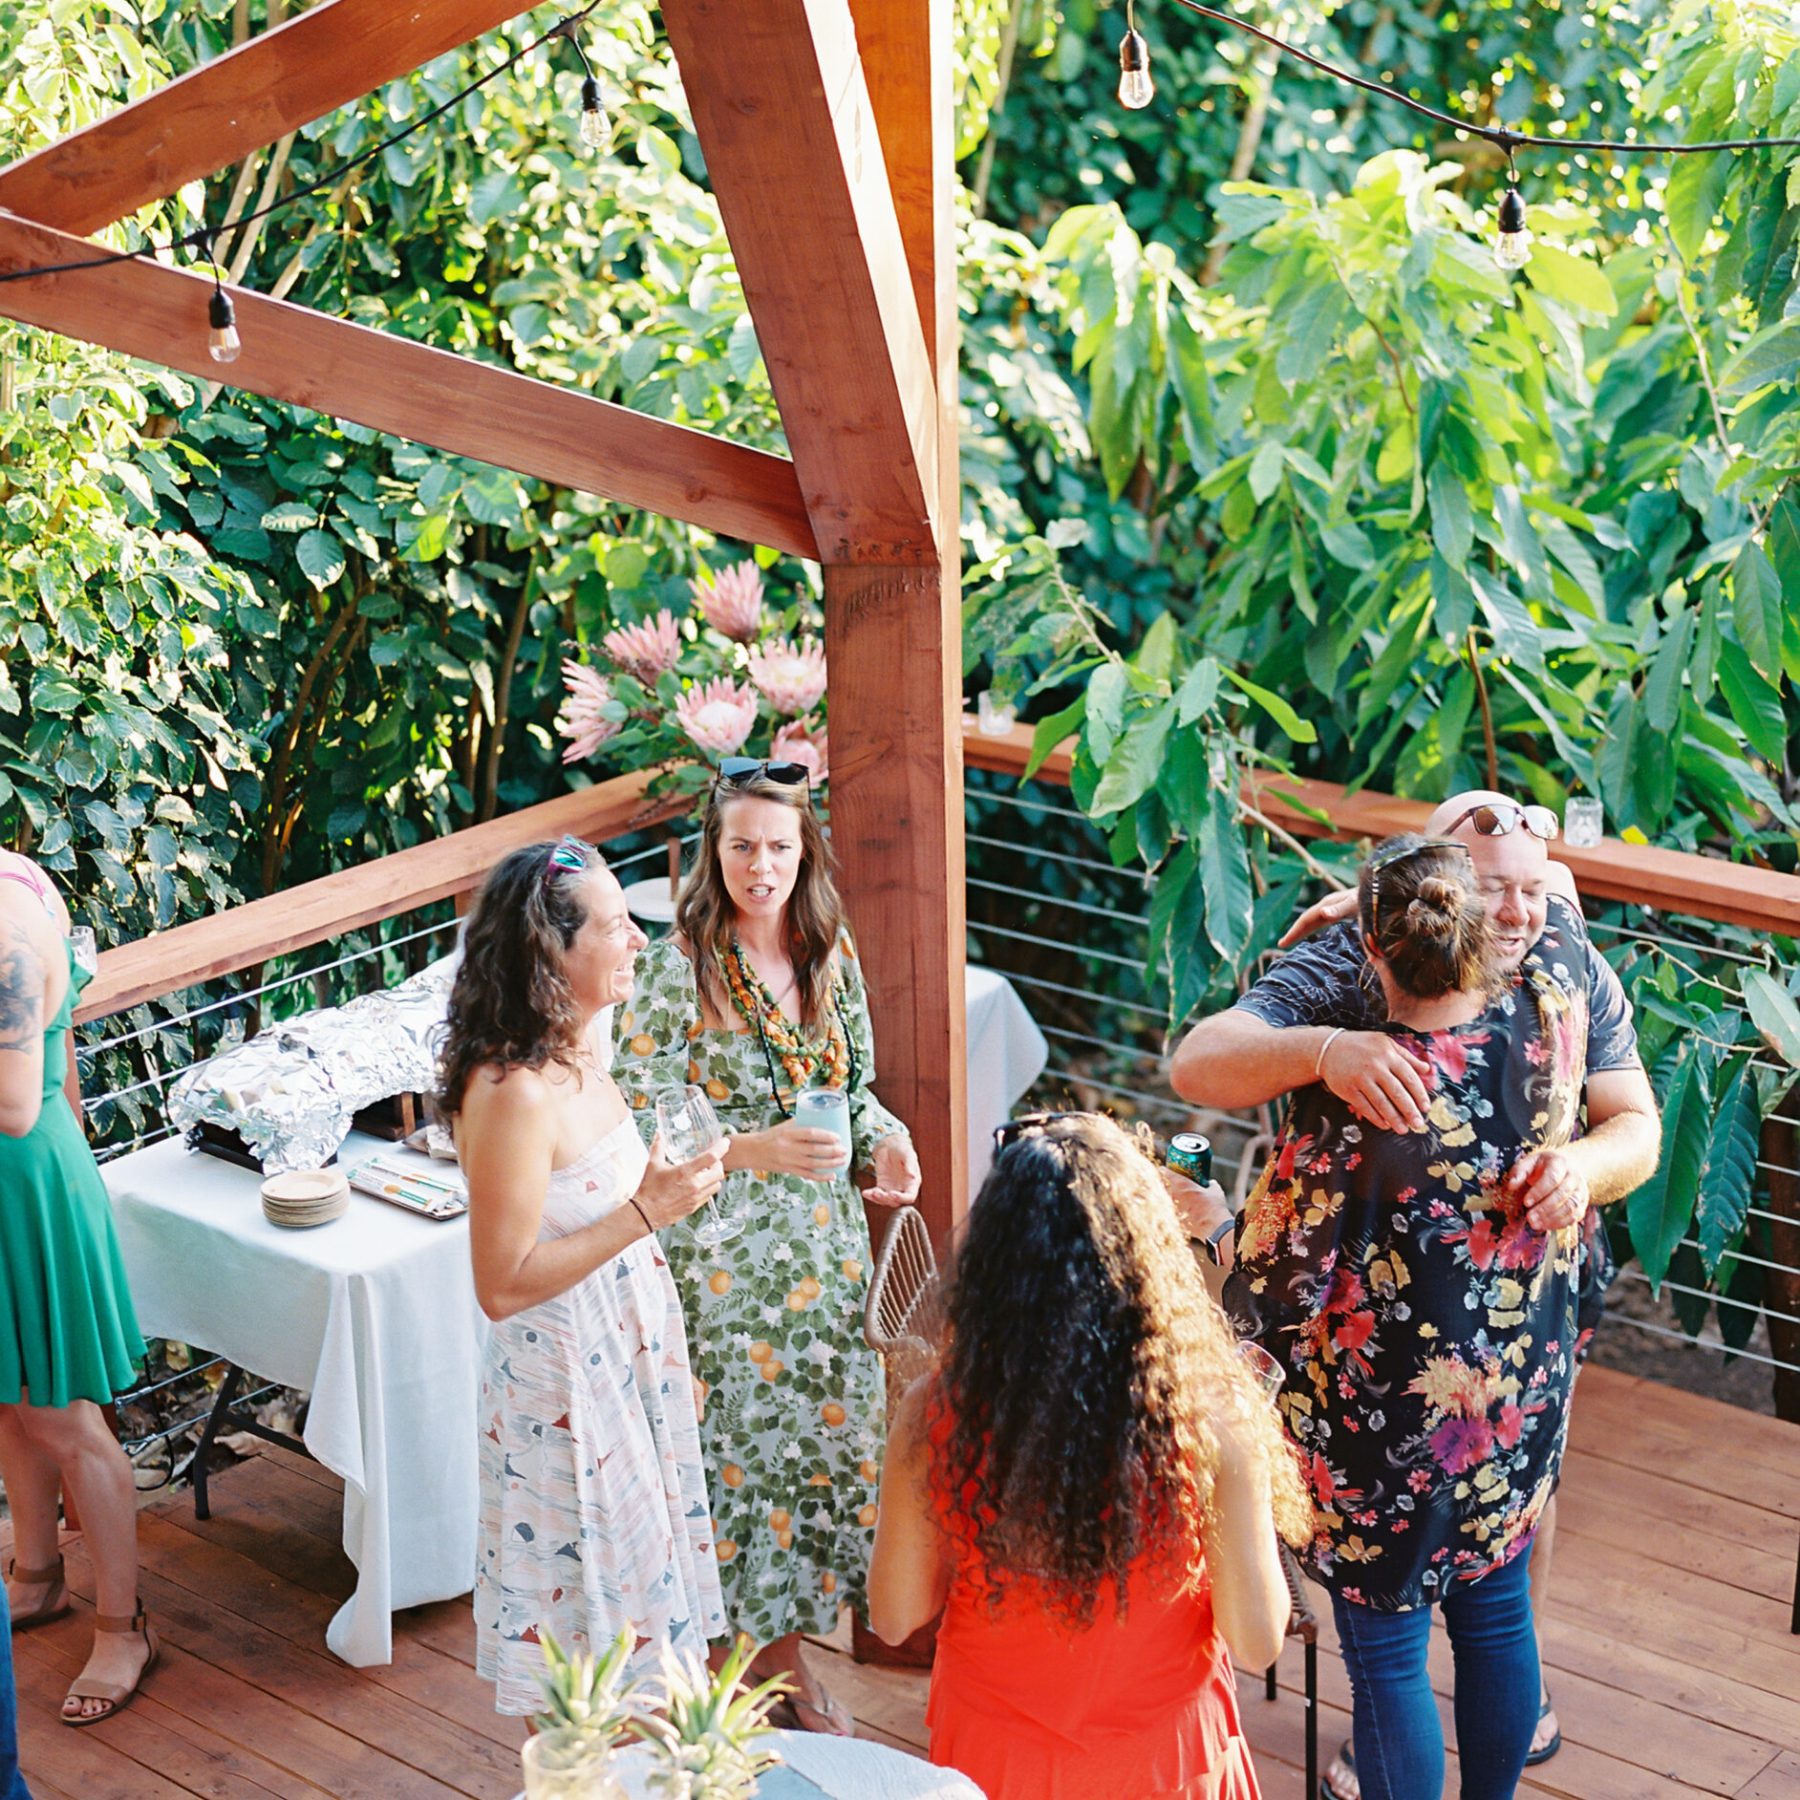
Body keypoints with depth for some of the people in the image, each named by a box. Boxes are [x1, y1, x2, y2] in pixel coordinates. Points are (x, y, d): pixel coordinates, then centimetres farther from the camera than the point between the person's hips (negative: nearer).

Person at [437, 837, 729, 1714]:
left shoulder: (581, 1052, 1)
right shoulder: (511, 1093, -27)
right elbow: (504, 1285, -26)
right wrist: (647, 1212, -26)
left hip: (628, 1358, 9)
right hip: (563, 1387, -9)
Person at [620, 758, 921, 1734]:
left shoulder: (829, 954, 2)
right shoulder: (679, 968, -14)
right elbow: (636, 1122, -14)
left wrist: (886, 1140, -7)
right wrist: (753, 1151, -24)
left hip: (822, 1244, 5)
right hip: (720, 1259, -5)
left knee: (823, 1441, 11)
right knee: (730, 1450, 1)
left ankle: (788, 1651, 30)